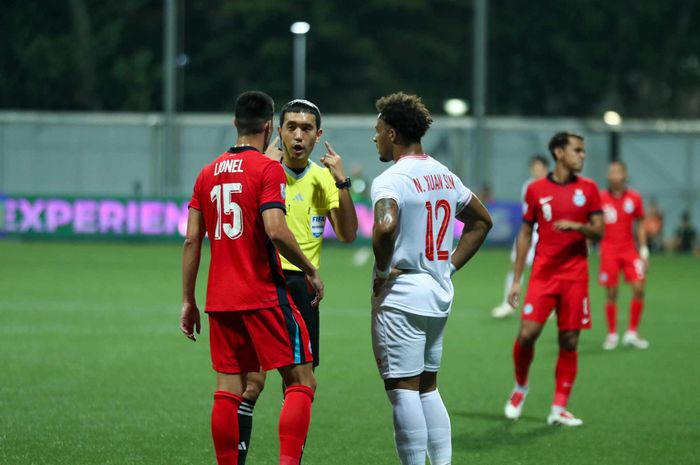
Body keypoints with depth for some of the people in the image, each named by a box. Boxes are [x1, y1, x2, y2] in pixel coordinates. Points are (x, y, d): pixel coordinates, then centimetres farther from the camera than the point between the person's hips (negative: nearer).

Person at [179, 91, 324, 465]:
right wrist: (311, 271, -6)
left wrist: (188, 301, 12)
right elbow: (275, 230, -19)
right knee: (301, 382, -1)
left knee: (227, 391, 7)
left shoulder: (208, 173, 11)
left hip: (220, 301, 6)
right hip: (264, 296, -6)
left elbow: (192, 241, 9)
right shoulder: (268, 168, -7)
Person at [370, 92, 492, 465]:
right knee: (427, 386, 16)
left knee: (402, 389, -4)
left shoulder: (391, 180, -15)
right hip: (440, 295, 8)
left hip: (400, 297, -8)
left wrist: (382, 269, -17)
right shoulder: (445, 176, 11)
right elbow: (481, 220, 24)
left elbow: (385, 226, -34)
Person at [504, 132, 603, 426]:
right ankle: (520, 387, 16)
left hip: (575, 276, 1)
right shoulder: (536, 189, 3)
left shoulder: (588, 189, 5)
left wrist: (578, 226, -18)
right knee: (527, 333, -12)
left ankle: (558, 410, 6)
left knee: (569, 341, -1)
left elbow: (599, 233, 4)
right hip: (543, 273, -1)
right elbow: (525, 234, 8)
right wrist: (516, 280, 5)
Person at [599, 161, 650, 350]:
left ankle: (632, 333, 3)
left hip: (629, 249, 2)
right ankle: (612, 335, 11)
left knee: (639, 288, -9)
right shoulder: (600, 198, -2)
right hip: (609, 251, -2)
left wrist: (644, 250, 6)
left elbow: (639, 226, 11)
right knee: (611, 294, -1)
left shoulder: (634, 198, 3)